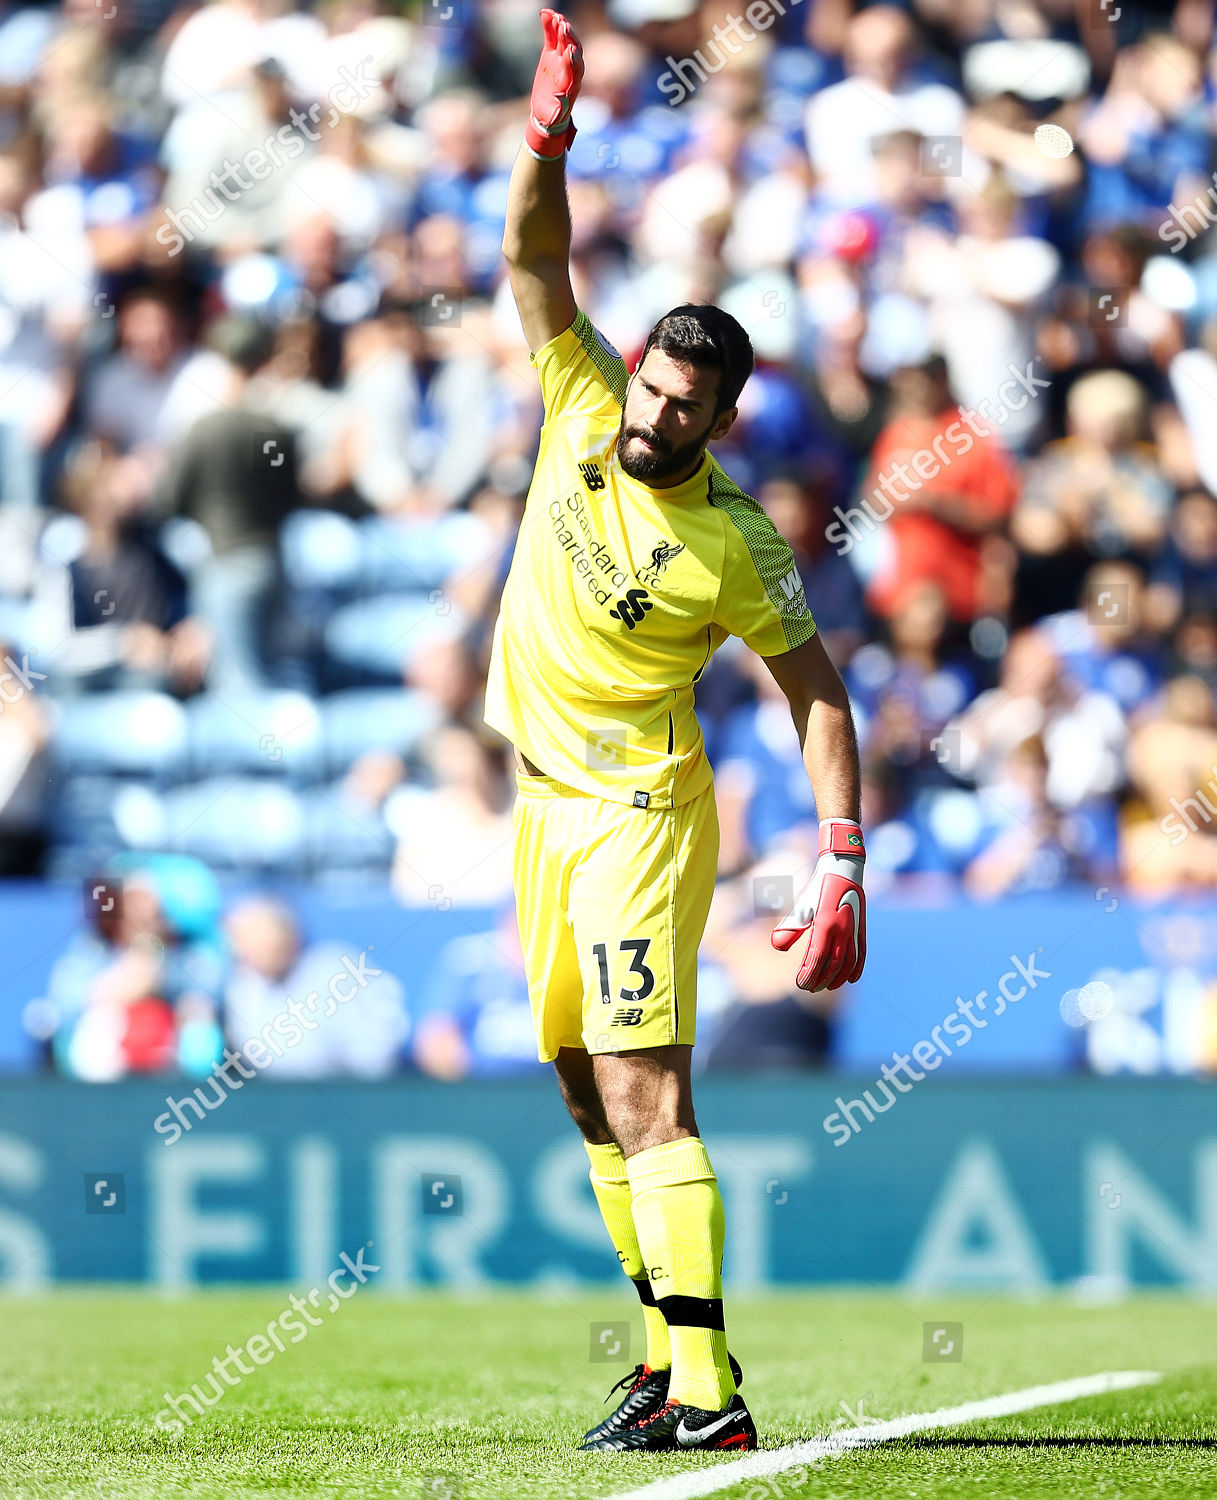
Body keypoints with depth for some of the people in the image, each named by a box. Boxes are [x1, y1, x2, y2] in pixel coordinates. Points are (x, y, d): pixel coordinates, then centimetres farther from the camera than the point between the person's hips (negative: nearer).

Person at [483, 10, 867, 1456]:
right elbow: (534, 261, -7)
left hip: (638, 812, -7)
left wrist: (842, 864, -18)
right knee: (588, 1088, 11)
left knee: (644, 1090, -17)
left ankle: (706, 1390, -23)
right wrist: (547, 138, -25)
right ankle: (669, 1345, 19)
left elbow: (817, 691, -11)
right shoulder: (583, 411, -3)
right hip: (547, 803, 7)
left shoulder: (738, 545, -16)